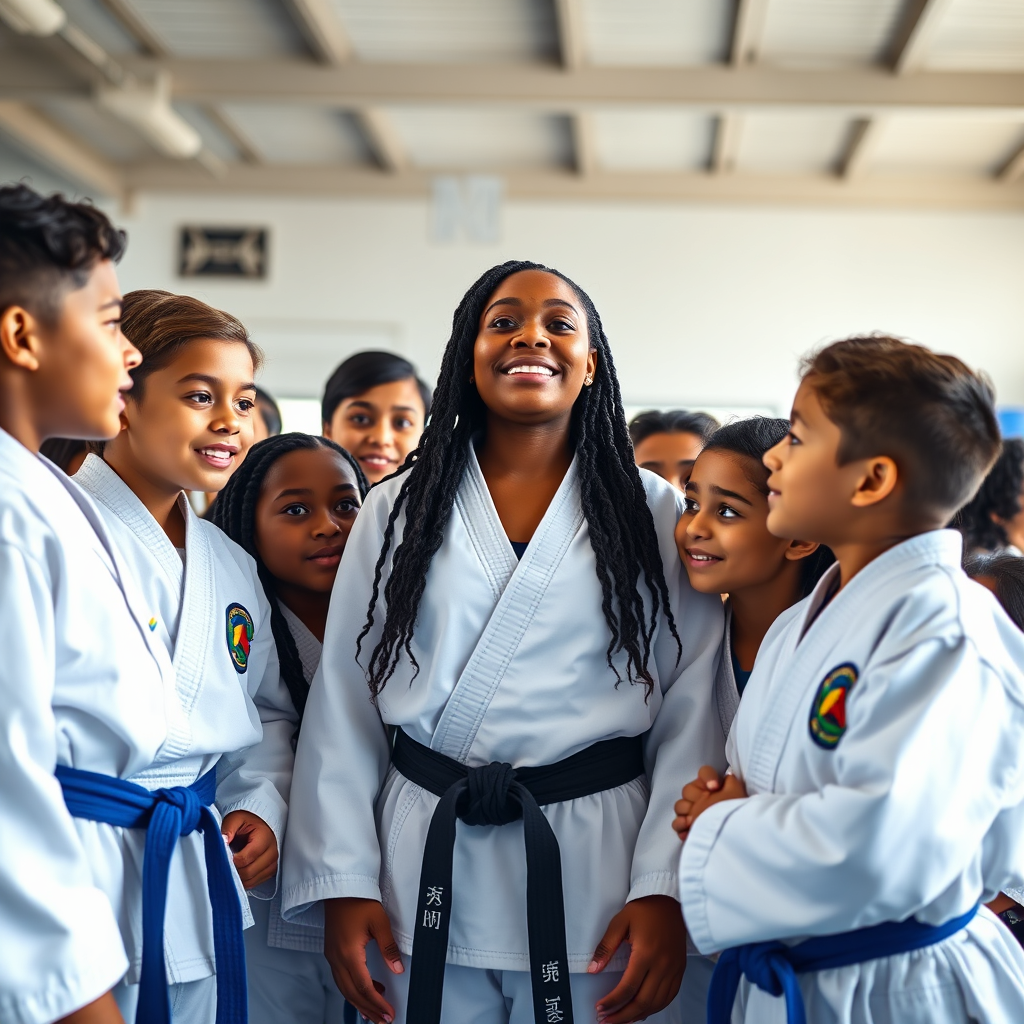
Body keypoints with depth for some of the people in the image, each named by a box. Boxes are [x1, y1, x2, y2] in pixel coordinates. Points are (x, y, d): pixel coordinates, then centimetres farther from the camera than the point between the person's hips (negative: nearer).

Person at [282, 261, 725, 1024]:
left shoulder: (655, 516, 1)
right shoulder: (399, 510, 5)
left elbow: (691, 716, -2)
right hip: (425, 872, 1)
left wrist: (664, 889, -9)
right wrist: (343, 882, -2)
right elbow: (343, 708, 4)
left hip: (595, 865, -1)